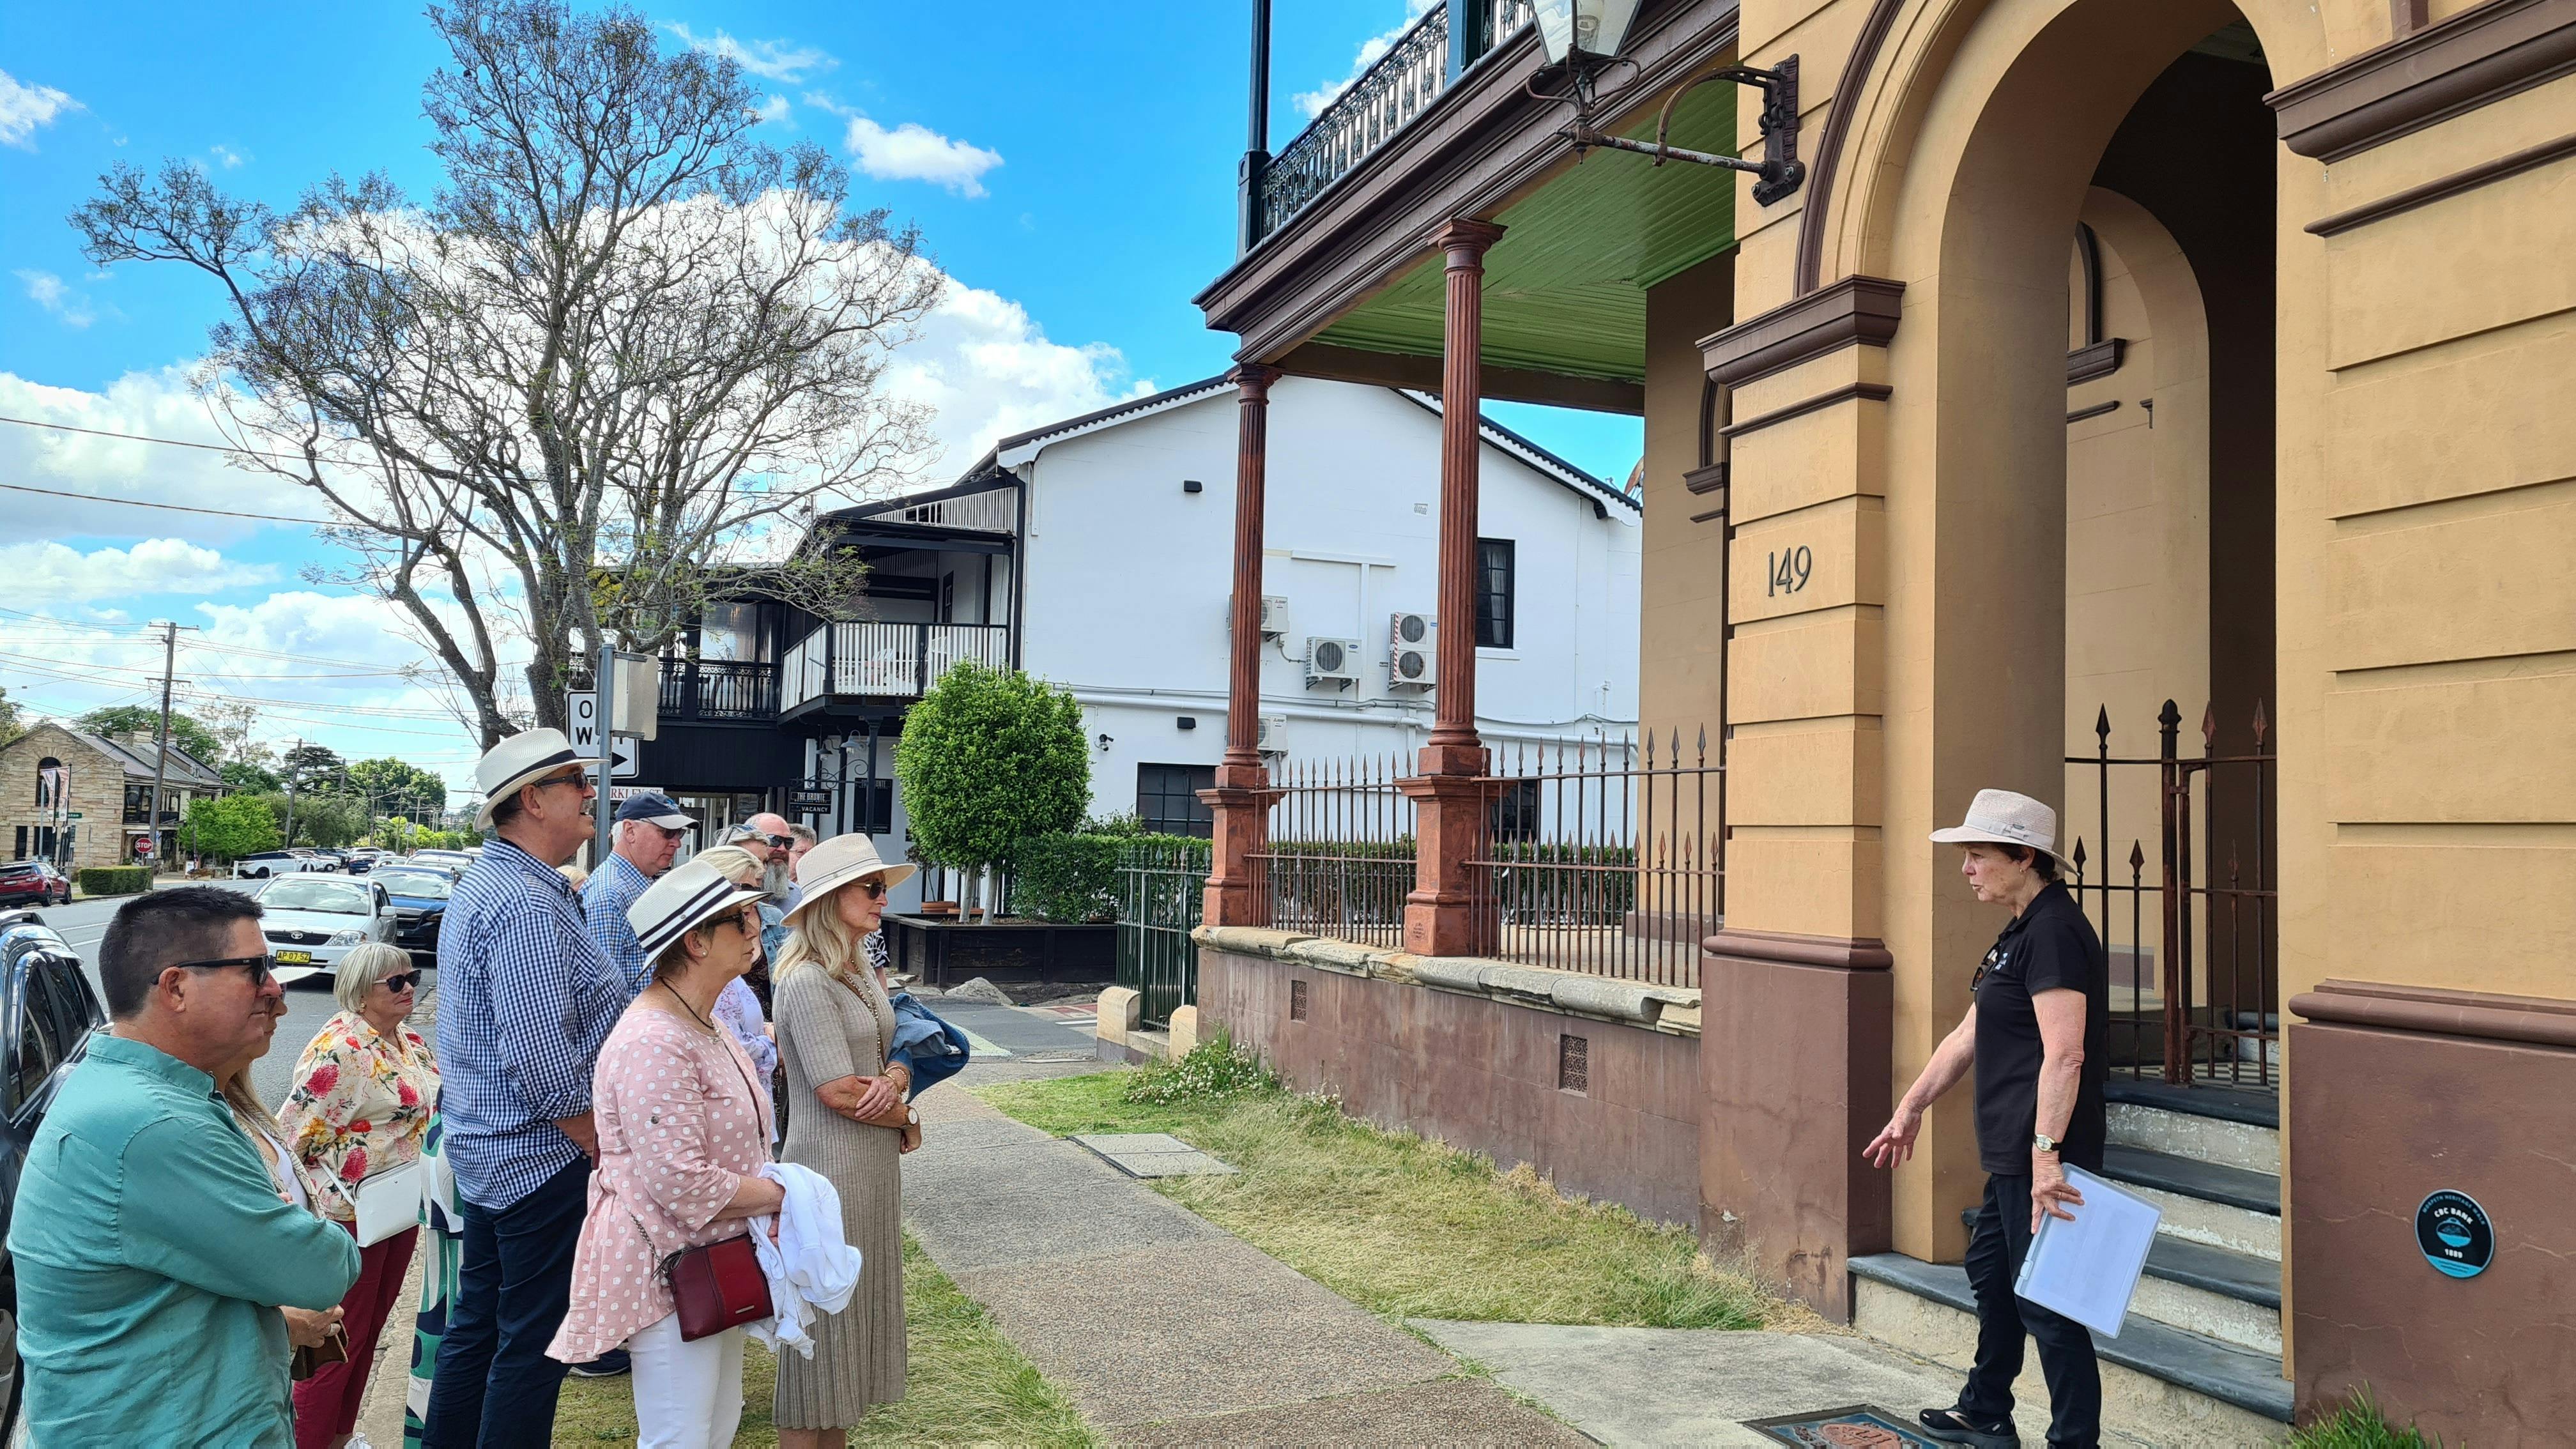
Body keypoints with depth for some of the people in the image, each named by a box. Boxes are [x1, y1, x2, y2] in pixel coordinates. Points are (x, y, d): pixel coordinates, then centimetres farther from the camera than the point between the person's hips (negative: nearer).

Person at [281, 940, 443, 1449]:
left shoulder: (410, 1041, 7)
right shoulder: (340, 1049, -19)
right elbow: (299, 1134, -20)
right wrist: (341, 1200, -18)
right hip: (351, 1217, -8)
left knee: (369, 1329, 18)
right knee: (340, 1339, 2)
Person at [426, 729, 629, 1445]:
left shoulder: (481, 885, 12)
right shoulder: (530, 905, -22)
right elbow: (544, 1060, -27)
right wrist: (603, 1149, -16)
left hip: (484, 1148, 10)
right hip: (543, 1158, -10)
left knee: (477, 1324, 19)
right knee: (536, 1340, 1)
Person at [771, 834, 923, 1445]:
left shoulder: (862, 972, 10)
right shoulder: (807, 981, -18)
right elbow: (839, 1091, -20)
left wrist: (892, 1081, -12)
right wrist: (907, 1119, -6)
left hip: (876, 1166, 9)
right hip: (831, 1167, -9)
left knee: (855, 1311, 16)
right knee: (823, 1321, 2)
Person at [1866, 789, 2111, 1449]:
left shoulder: (2055, 932, -18)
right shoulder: (2021, 932, 15)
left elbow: (2064, 1056, -26)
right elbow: (1969, 1035, 21)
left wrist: (2046, 1155, -29)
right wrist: (1911, 1108, 23)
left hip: (2041, 1153, -11)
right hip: (2013, 1152, 11)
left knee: (2045, 1299, -2)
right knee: (1989, 1269, 22)